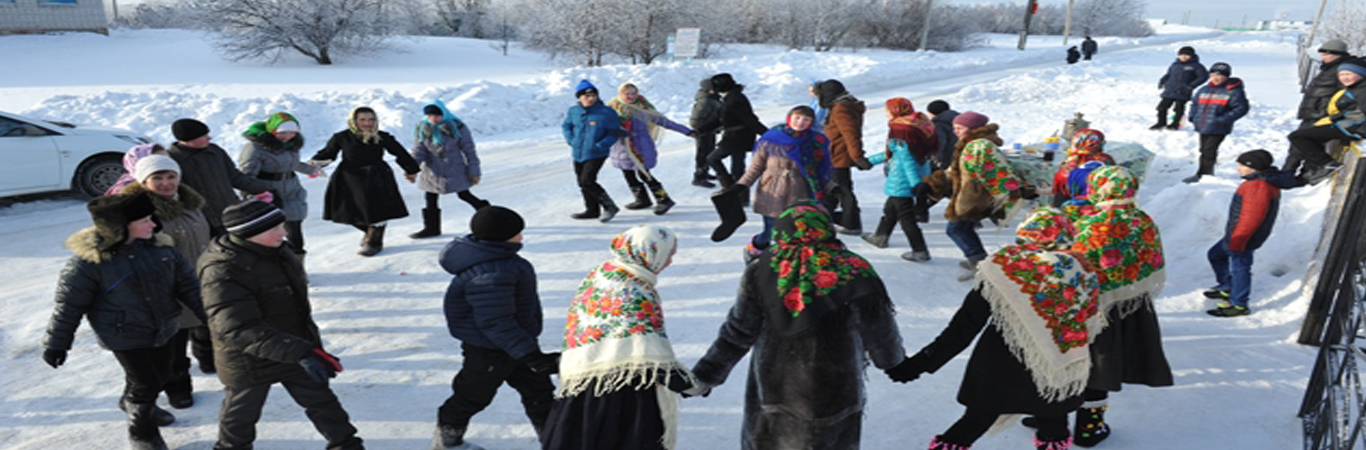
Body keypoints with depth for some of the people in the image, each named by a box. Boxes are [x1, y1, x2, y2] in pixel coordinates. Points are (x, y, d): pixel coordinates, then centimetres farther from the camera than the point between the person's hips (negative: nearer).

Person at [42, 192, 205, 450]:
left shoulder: (159, 245, -8)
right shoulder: (89, 260, -22)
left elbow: (186, 283, 0)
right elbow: (69, 304, -11)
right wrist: (56, 344, -4)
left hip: (164, 330, 6)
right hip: (125, 337, -6)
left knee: (160, 375, 21)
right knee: (146, 383, 0)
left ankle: (132, 402, 53)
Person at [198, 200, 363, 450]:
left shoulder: (277, 251, -5)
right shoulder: (223, 273, -30)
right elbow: (239, 330, -39)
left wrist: (311, 343, 21)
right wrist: (302, 353, -47)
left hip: (295, 350, 6)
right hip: (249, 362, -6)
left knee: (321, 400, 15)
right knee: (241, 414, 18)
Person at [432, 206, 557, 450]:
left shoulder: (490, 254, -2)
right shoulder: (491, 275, -36)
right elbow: (496, 323, -35)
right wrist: (531, 356, -32)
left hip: (514, 340, 9)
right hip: (489, 349, -9)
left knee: (537, 388, 16)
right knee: (474, 395, 13)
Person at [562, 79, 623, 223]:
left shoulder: (607, 113, -11)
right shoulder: (573, 111, 2)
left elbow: (613, 133, -7)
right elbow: (566, 126, 18)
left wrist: (599, 146, -16)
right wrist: (571, 140, 1)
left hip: (596, 155, -6)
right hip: (578, 154, 6)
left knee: (587, 182, -16)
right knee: (582, 183, 13)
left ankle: (610, 207, -2)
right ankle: (592, 210, 30)